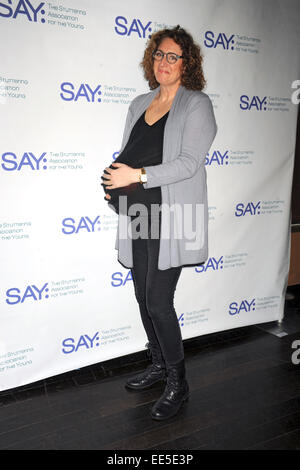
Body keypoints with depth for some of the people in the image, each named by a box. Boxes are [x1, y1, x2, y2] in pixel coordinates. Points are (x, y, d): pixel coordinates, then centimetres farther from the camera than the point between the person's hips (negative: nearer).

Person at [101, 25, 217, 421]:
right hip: (137, 217, 7)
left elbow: (189, 162, -14)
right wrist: (115, 178, -2)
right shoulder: (139, 104, 16)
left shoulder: (197, 104, -3)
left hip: (170, 218, -6)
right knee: (144, 298, 13)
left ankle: (177, 384, 17)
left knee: (158, 302, -5)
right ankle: (159, 365, 35)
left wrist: (138, 175, -20)